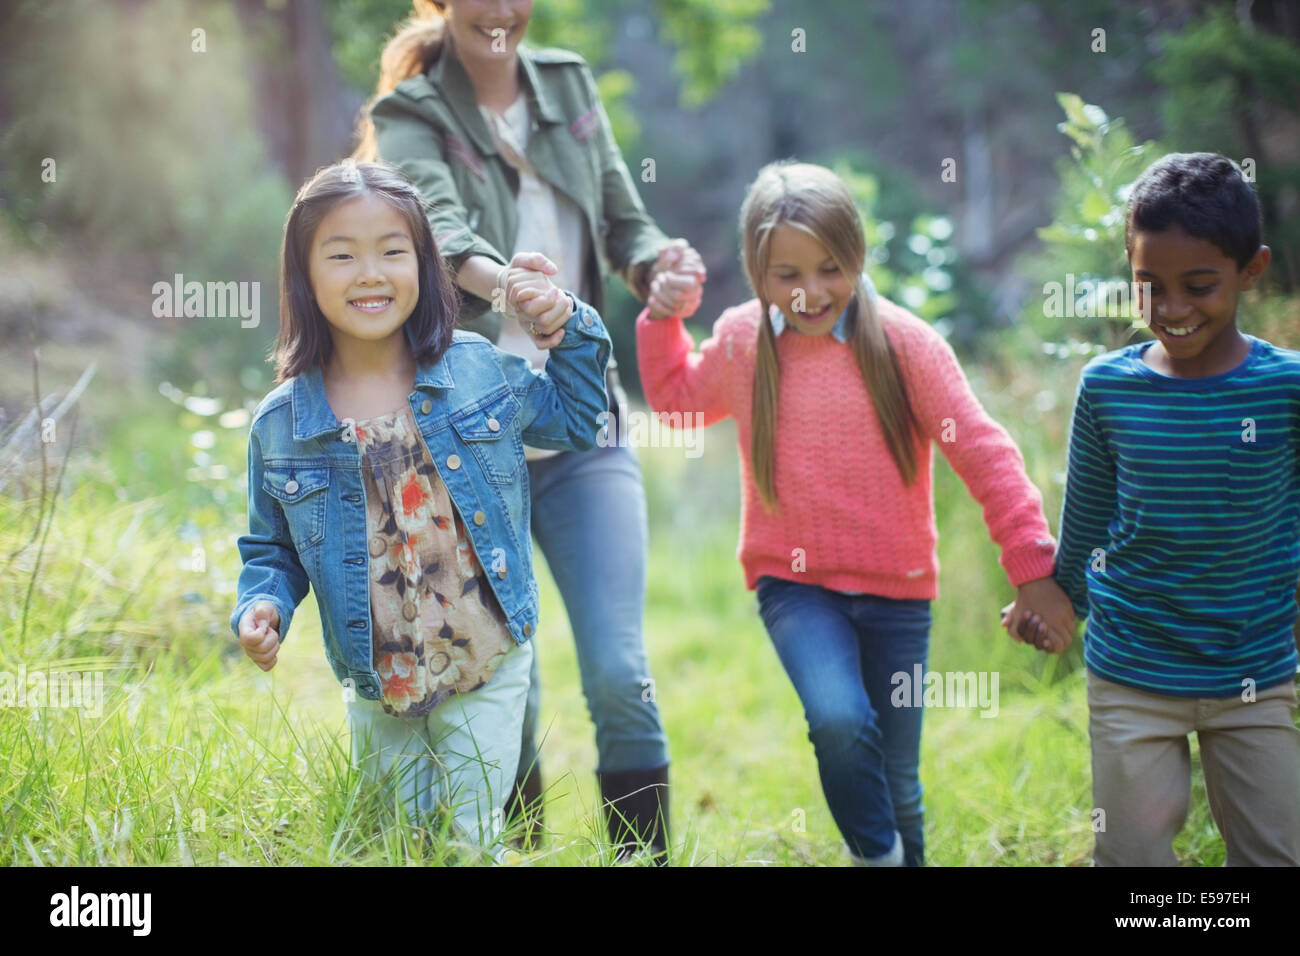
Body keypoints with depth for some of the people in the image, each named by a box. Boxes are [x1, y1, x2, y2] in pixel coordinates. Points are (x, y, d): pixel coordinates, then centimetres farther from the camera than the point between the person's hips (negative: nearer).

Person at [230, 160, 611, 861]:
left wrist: (571, 331, -3)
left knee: (472, 839, 0)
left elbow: (575, 420, 11)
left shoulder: (479, 370, -5)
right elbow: (271, 550, 6)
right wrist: (261, 607, -14)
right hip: (377, 693, 1)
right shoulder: (280, 426, -6)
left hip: (488, 676, -1)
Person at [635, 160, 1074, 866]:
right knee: (839, 720, -26)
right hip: (793, 583, 0)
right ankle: (877, 856, -3)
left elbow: (983, 453, -7)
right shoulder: (740, 342, -1)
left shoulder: (904, 342, -9)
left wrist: (1032, 566, -10)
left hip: (895, 592, 0)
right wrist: (664, 316, 5)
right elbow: (677, 396, 21)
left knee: (896, 782, 8)